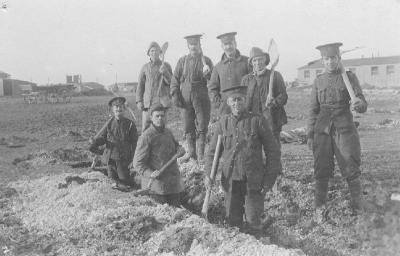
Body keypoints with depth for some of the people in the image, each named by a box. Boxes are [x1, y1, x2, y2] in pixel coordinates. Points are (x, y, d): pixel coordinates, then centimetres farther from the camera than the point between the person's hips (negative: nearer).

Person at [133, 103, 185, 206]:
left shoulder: (168, 132, 9)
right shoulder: (146, 137, -12)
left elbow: (175, 145, 27)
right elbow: (138, 163, -13)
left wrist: (179, 148, 3)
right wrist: (150, 173, -28)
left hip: (173, 182, 7)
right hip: (156, 183, -7)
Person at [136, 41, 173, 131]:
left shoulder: (166, 65, 6)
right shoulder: (145, 67, 9)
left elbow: (170, 82, -1)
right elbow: (140, 86, 10)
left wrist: (164, 72, -18)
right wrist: (139, 101, 1)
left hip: (162, 100, -1)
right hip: (148, 101, 1)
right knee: (145, 127, -4)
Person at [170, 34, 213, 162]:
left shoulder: (206, 60, 7)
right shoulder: (182, 61, 11)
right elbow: (175, 79, 9)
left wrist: (207, 74, -17)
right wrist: (175, 95, -2)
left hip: (201, 98, -1)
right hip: (185, 98, 2)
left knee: (202, 125, -1)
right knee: (188, 126, 5)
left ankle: (201, 153, 7)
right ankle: (191, 152, 15)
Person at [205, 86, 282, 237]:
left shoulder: (258, 121, -5)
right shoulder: (222, 123, 3)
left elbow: (273, 151, -1)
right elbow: (213, 151, 10)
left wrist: (269, 178, -4)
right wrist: (208, 174, -4)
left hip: (253, 180, -2)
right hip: (230, 180, 3)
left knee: (253, 221, 5)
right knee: (232, 220, 13)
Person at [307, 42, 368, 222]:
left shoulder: (350, 77, 1)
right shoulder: (318, 81, 9)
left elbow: (363, 105, -6)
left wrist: (359, 104, -30)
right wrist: (310, 135, 10)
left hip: (344, 129, -2)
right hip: (322, 130, 2)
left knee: (351, 170, -2)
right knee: (321, 171, 3)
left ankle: (357, 209, 10)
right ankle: (319, 209, 14)